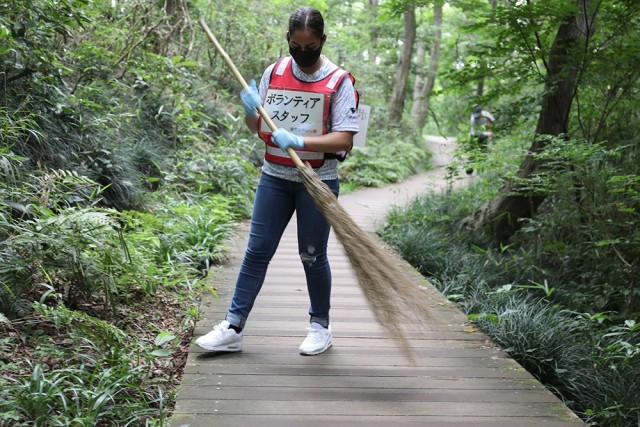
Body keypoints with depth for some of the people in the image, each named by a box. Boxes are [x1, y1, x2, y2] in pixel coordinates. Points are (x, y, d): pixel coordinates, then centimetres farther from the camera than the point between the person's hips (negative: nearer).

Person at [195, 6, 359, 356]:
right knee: (256, 251, 3)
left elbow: (343, 140, -15)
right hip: (274, 178, 4)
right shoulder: (274, 72, 4)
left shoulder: (339, 81, -8)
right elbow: (258, 128, 12)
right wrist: (251, 111, -11)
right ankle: (233, 328, 8)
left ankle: (320, 326, 24)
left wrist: (298, 141, -28)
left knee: (312, 256, 5)